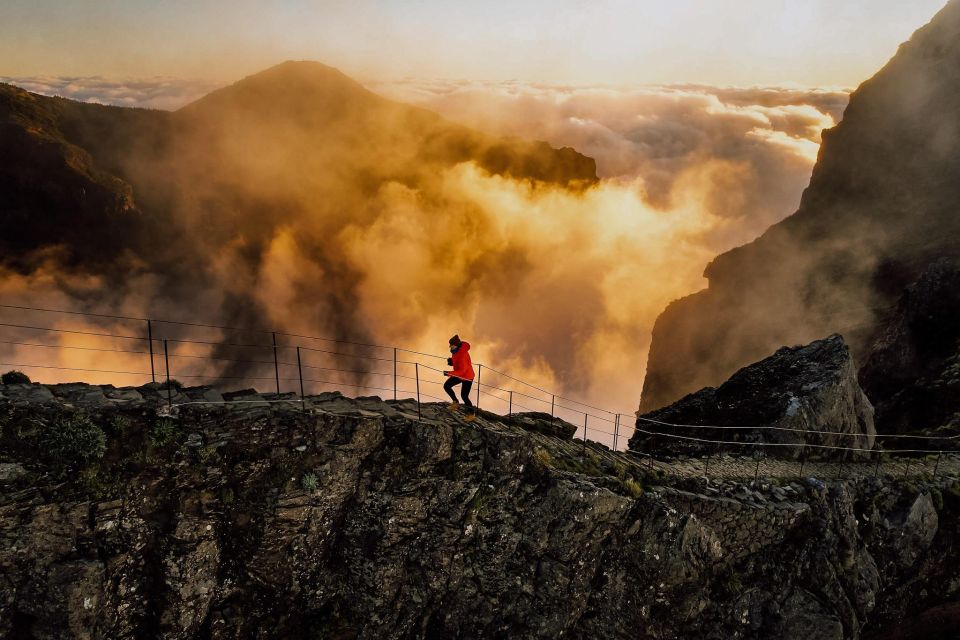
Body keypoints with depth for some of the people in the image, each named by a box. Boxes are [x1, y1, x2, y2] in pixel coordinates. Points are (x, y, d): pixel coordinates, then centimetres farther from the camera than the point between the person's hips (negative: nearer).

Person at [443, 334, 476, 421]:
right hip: (459, 375, 9)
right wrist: (451, 361, -10)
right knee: (446, 386, 8)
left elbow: (462, 370, -35)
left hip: (467, 377, -9)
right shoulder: (455, 351, -7)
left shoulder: (462, 355, -34)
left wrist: (449, 373, -39)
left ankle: (472, 414, 19)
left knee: (464, 396, -3)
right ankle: (455, 403, 29)